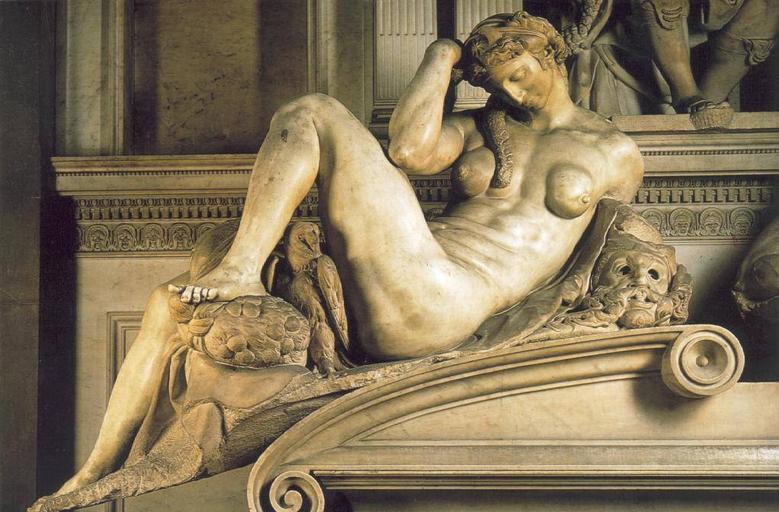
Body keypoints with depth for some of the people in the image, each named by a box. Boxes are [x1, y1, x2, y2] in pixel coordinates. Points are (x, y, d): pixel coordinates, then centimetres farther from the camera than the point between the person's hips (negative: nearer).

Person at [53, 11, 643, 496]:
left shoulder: (615, 153, 15)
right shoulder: (480, 126, 24)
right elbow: (409, 151, 4)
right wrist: (443, 58, 16)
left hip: (435, 305, -7)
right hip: (368, 302, 7)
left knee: (309, 115, -13)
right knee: (170, 305, 2)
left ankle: (241, 271, -14)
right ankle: (97, 475, 5)